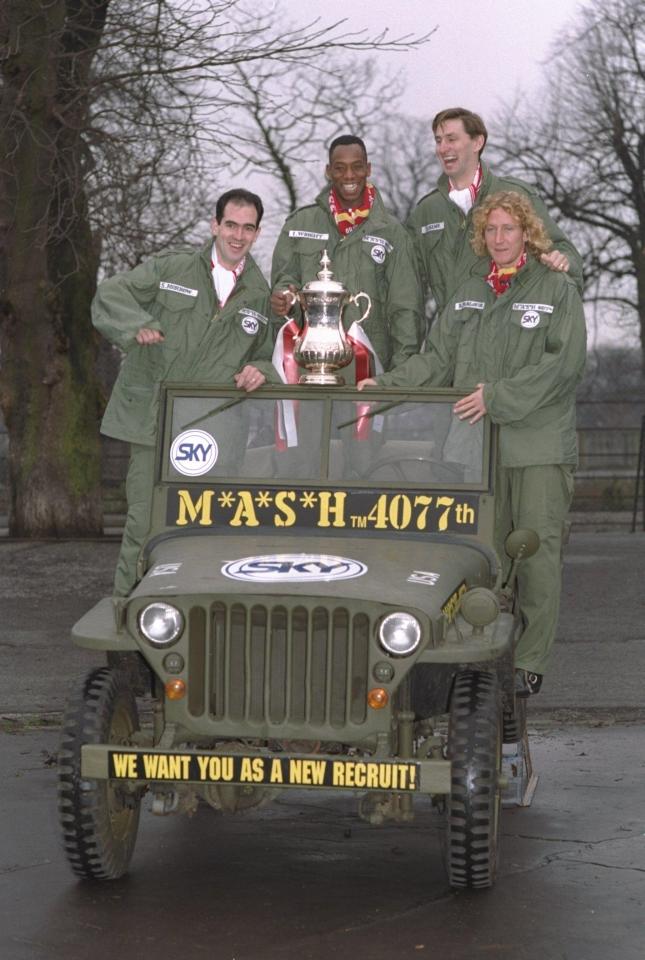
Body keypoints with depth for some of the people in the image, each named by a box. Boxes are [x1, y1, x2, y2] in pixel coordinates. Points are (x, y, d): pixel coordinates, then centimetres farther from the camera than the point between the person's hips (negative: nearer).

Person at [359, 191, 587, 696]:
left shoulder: (558, 289, 0)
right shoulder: (469, 293, 15)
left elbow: (563, 363, -11)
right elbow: (438, 358, 14)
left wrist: (498, 396, -17)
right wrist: (386, 387, -1)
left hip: (540, 447, -4)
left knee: (537, 554, -4)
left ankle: (530, 664, 0)